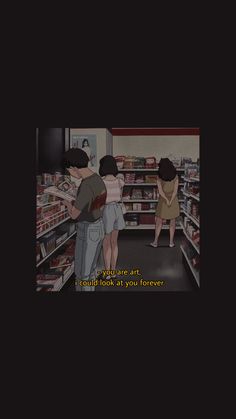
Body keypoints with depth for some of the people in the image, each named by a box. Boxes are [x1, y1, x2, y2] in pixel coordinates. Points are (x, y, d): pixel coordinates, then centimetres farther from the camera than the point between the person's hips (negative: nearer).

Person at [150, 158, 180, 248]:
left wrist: (166, 200, -14)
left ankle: (155, 242, 7)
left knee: (159, 222, 7)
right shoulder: (175, 176, -3)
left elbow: (160, 191, -13)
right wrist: (170, 201, -13)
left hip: (163, 200, -1)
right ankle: (171, 242, 11)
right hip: (173, 200, 1)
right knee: (172, 222, 9)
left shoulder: (159, 177, -7)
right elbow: (175, 191, -9)